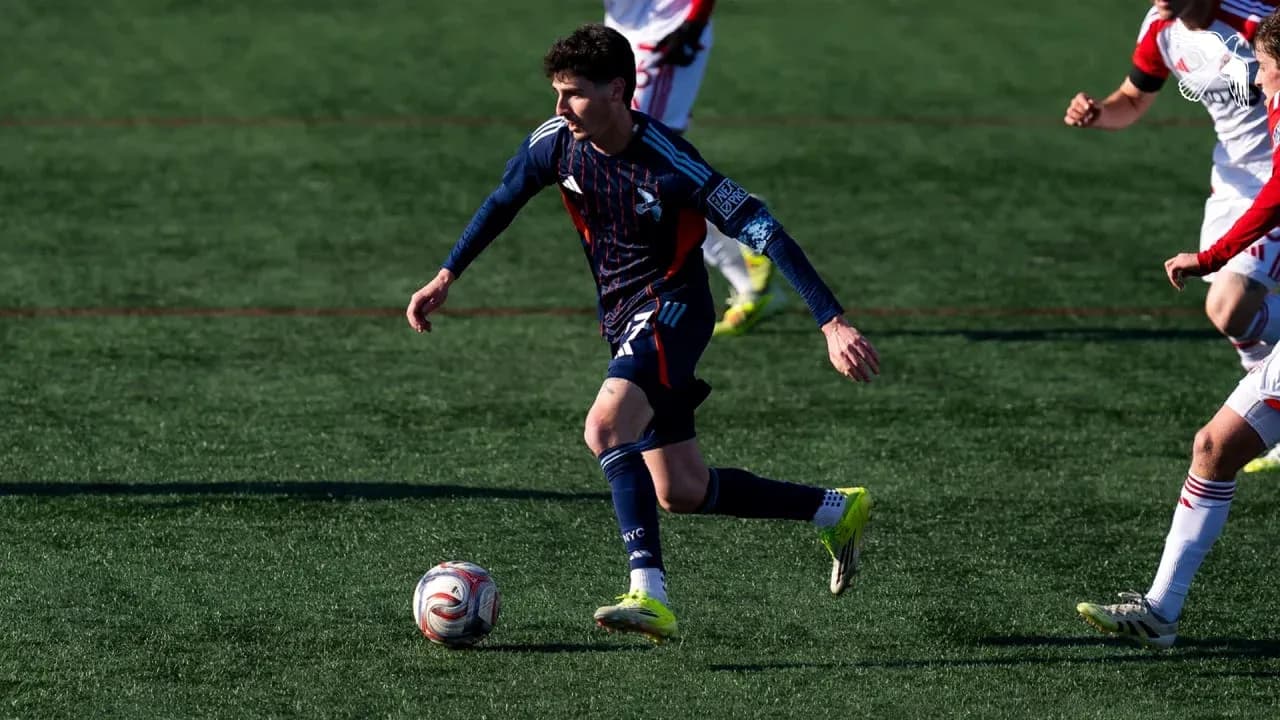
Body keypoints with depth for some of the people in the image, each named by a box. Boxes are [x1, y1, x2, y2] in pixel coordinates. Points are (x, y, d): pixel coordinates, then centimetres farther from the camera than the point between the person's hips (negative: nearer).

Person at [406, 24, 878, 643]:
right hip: (622, 319, 8)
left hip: (672, 307, -8)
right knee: (680, 492, 12)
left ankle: (649, 595, -33)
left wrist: (832, 324, -30)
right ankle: (838, 510, 29)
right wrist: (446, 278, 16)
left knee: (605, 429, -31)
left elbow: (762, 231, -26)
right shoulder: (555, 144, -7)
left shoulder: (669, 165, -25)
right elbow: (501, 203, 13)